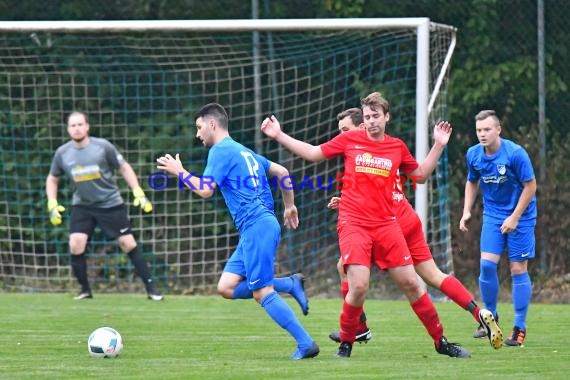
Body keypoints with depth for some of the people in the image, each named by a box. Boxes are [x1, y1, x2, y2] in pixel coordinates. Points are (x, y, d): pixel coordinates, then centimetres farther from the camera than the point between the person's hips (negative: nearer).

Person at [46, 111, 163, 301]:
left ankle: (151, 288, 4)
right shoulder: (62, 153, -5)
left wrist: (139, 194, -8)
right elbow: (52, 179, 10)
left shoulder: (103, 147, -13)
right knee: (76, 245, -14)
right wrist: (52, 205, -2)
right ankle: (85, 290, 3)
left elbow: (124, 167, -2)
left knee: (128, 244, -3)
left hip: (111, 204, -2)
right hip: (82, 206, 2)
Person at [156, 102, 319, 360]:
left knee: (262, 293, -9)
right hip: (254, 229, 9)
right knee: (226, 287, 6)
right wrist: (290, 206, 34)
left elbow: (205, 190, -14)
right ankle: (291, 285, 5)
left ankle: (306, 344, -10)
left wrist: (179, 172, 0)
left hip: (256, 226, -9)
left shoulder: (221, 151, -5)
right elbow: (281, 172, 28)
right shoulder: (243, 151, 23)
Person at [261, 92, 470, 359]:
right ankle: (346, 344, 2)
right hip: (353, 224, -2)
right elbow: (312, 153, 11)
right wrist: (279, 135, 6)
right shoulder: (349, 140, 4)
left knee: (410, 283, 2)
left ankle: (441, 342, 14)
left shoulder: (397, 147, 9)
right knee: (358, 287, -18)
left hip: (386, 224, 2)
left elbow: (420, 174, 21)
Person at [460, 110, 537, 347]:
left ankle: (520, 328, 3)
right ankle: (490, 317, 11)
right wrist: (467, 211, 4)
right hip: (493, 216, 4)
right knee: (487, 263, -8)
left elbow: (530, 186, -13)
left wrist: (515, 217, -16)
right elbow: (472, 182, 14)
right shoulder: (473, 154, -4)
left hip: (520, 216, -4)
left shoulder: (515, 154, -20)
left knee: (518, 269, -4)